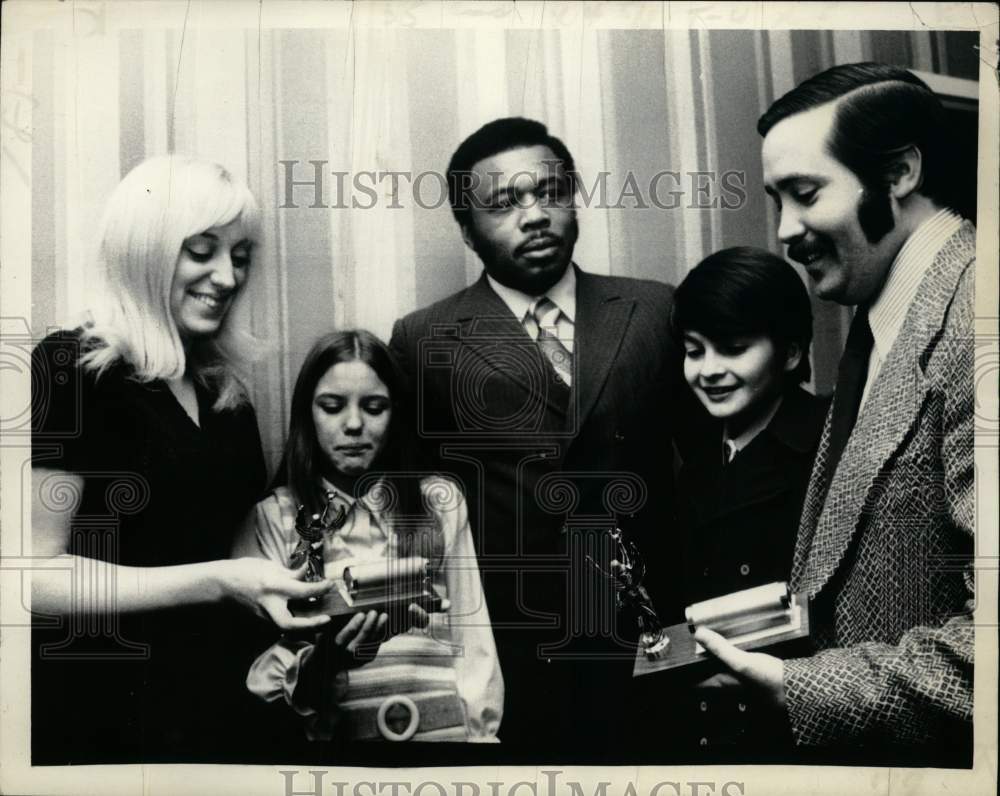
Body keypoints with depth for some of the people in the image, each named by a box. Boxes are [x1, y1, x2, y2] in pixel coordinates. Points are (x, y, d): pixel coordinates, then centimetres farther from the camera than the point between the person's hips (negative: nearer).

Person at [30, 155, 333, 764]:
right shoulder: (69, 369, -13)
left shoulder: (226, 389, 8)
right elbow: (38, 574, -18)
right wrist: (217, 582, -25)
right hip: (101, 715, -6)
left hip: (217, 701, 6)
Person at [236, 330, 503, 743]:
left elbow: (473, 643, 10)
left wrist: (480, 731, 0)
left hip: (447, 727, 1)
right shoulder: (269, 517, 4)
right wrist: (321, 659, -16)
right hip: (338, 729, -1)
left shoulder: (440, 501, 10)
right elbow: (253, 674, 0)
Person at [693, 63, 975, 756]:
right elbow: (862, 563, 9)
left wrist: (806, 691, -19)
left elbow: (988, 634, -27)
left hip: (936, 747, -8)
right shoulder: (880, 325, 8)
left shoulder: (970, 318, -22)